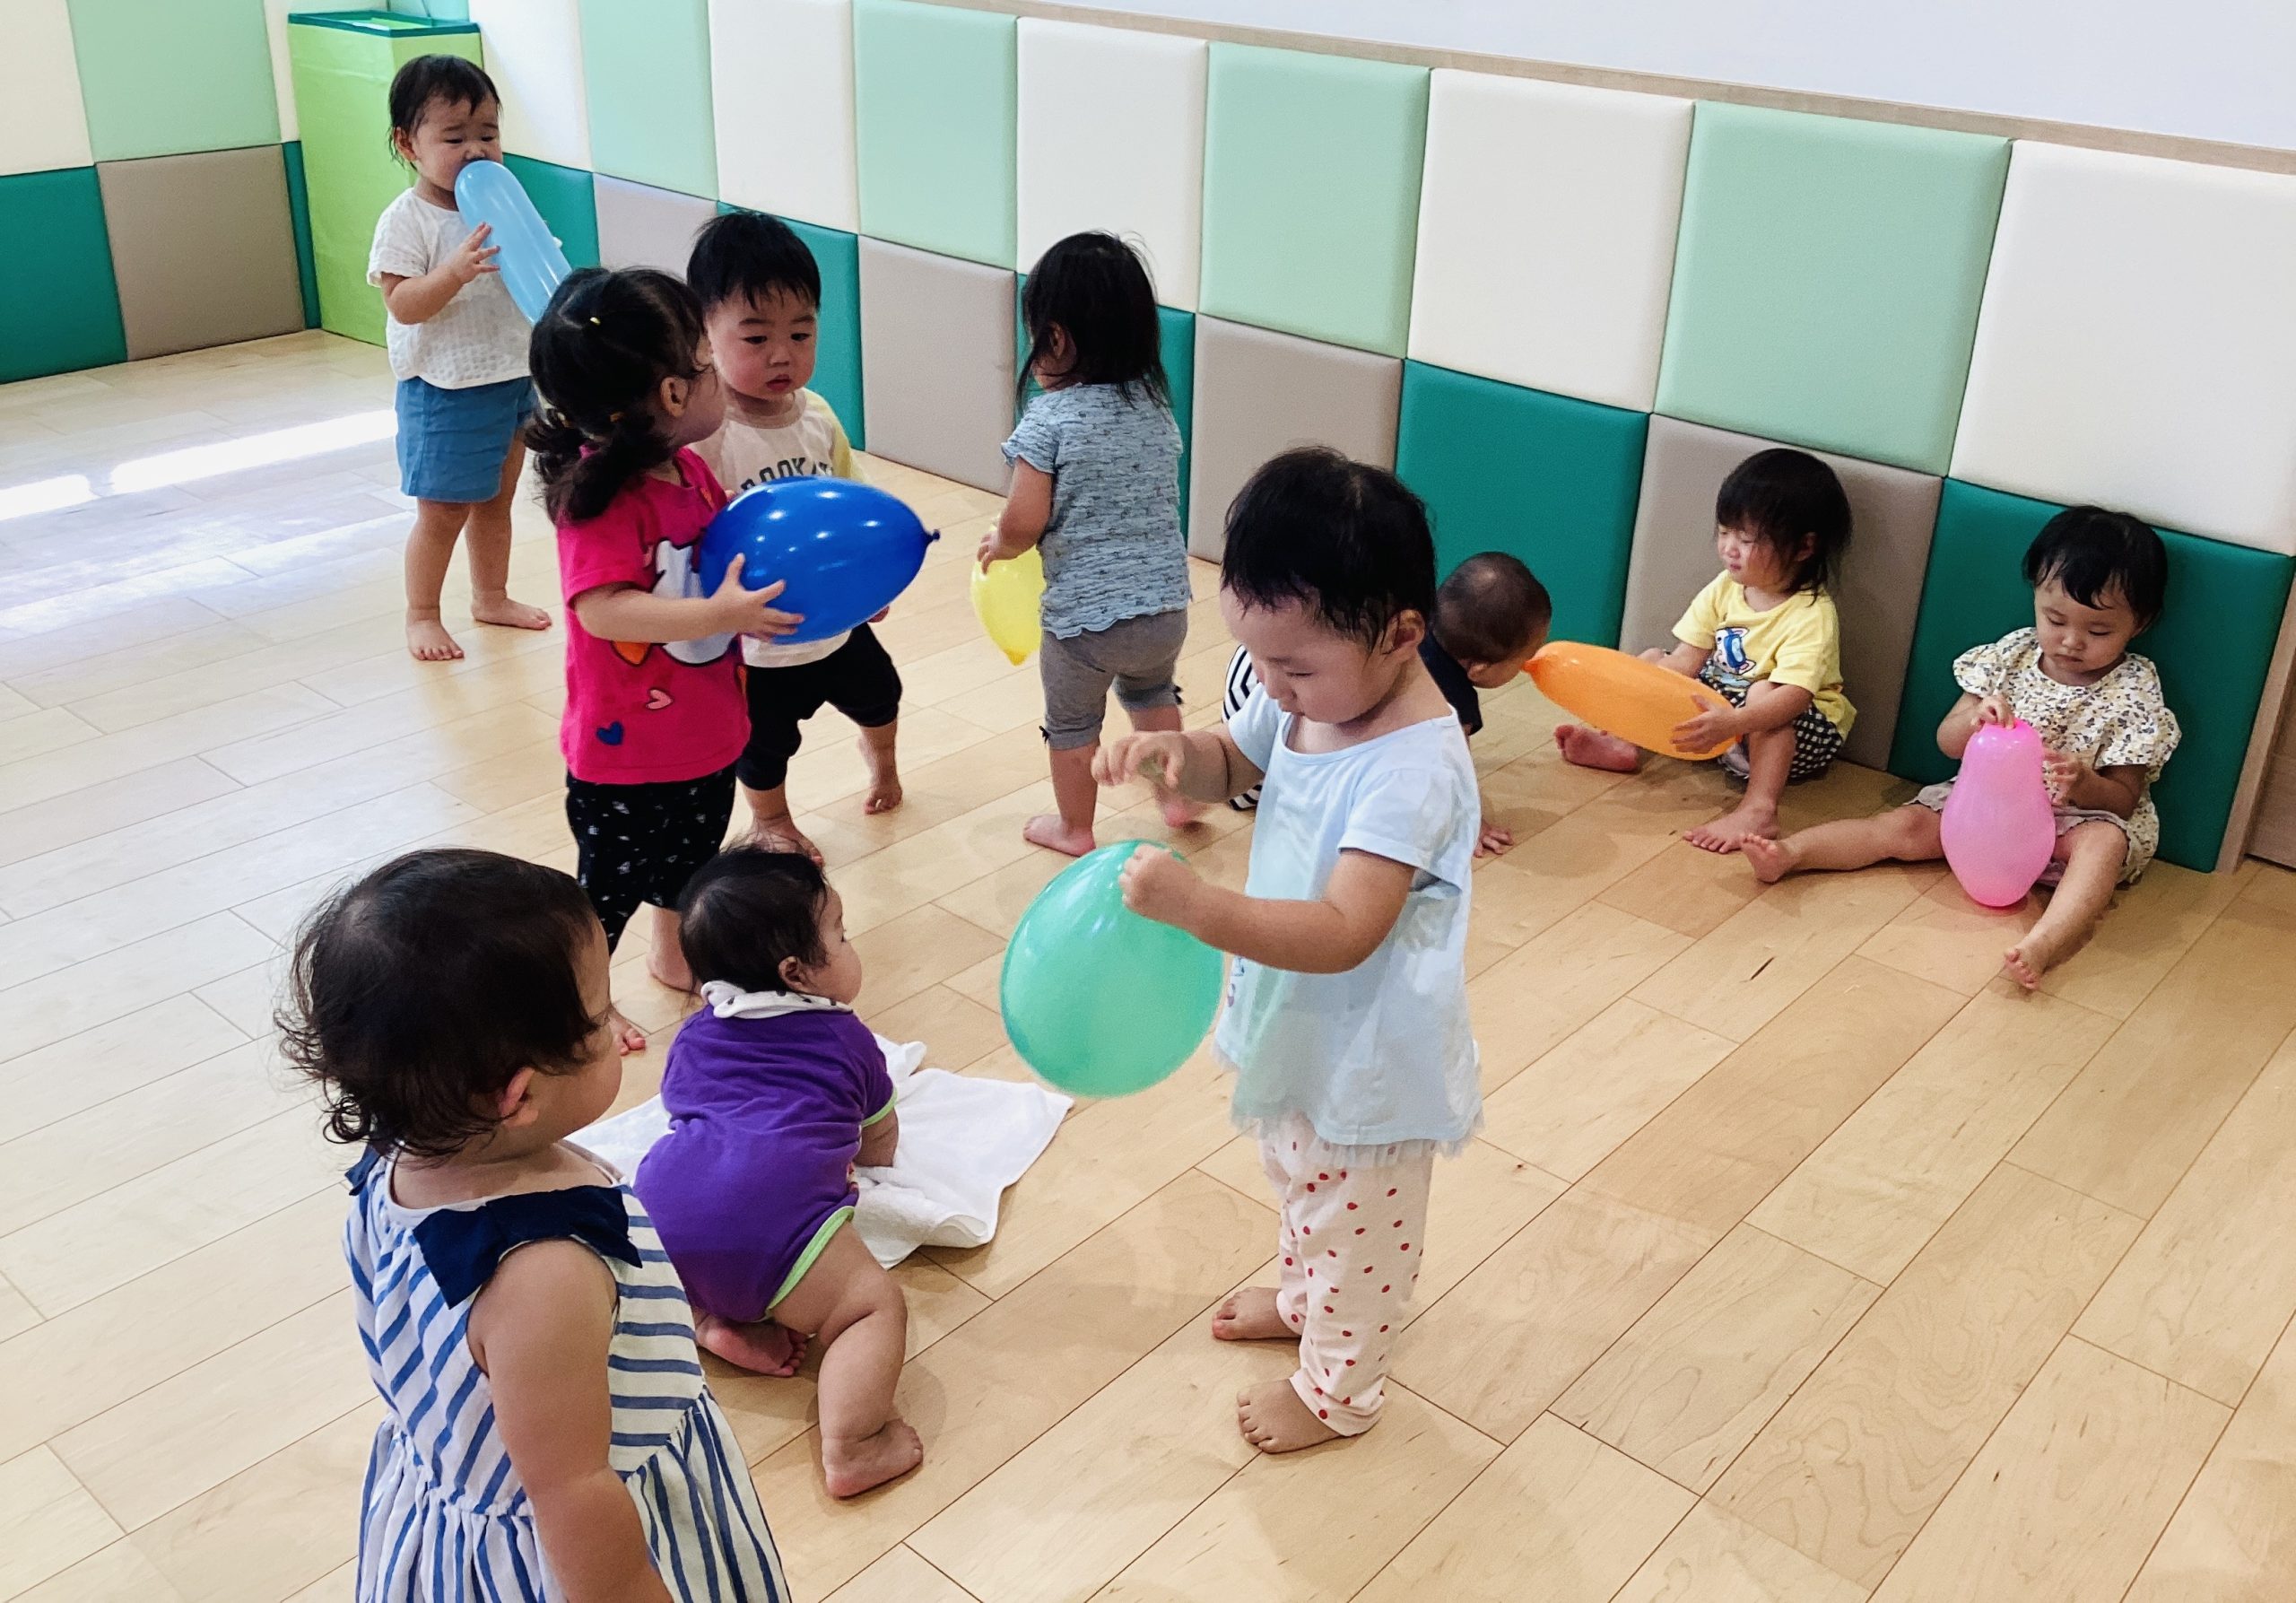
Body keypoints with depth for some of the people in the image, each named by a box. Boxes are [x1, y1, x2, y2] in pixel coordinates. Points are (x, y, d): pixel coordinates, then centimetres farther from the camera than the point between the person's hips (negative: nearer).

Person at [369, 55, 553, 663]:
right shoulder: (406, 220, -13)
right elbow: (403, 305, -20)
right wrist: (457, 270, -35)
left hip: (512, 381, 6)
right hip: (443, 392, -6)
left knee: (495, 504, 20)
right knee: (441, 514, 4)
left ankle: (492, 597, 37)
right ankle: (421, 615, 21)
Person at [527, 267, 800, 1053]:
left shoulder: (691, 470, -1)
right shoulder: (601, 496, -27)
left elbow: (726, 554, 16)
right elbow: (602, 608, -35)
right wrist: (719, 615, -38)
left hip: (706, 727, 8)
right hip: (626, 745, -8)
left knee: (690, 856, 27)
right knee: (611, 879, 12)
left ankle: (674, 954, 51)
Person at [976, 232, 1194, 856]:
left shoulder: (1048, 420, -16)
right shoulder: (1156, 406, 1)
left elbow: (1025, 524, -17)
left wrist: (997, 545, 5)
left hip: (1083, 615, -5)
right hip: (1166, 606, 5)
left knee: (1072, 723, 21)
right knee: (1150, 690, 34)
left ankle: (1075, 829, 37)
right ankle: (1176, 795, 46)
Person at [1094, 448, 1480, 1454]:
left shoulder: (1413, 769, -36)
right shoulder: (1308, 697, -11)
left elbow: (1342, 934, -42)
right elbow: (1231, 764, 7)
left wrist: (1194, 906, -51)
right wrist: (1171, 751, -16)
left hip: (1367, 1060, -8)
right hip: (1297, 1030, 8)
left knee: (1356, 1227, 18)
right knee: (1301, 1185, 33)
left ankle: (1337, 1390, 42)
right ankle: (1303, 1298, 61)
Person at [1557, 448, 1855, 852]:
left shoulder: (1812, 615, -26)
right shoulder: (1725, 589, -6)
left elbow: (1794, 696, -38)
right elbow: (1686, 660, -8)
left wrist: (1731, 722, -55)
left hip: (1795, 731, -7)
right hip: (1721, 704, 7)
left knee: (1762, 694, -37)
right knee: (1654, 661, 4)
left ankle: (1758, 809, -45)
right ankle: (1623, 742, -13)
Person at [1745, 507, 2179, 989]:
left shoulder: (2135, 694, -8)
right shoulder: (2012, 655, 0)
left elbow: (2123, 797, -7)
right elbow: (1947, 742, 2)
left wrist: (2084, 783, -31)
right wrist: (1974, 720, -23)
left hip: (2077, 818, -4)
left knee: (2106, 841, -36)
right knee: (1906, 826, -17)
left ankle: (2044, 944, -61)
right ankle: (1787, 853, -27)